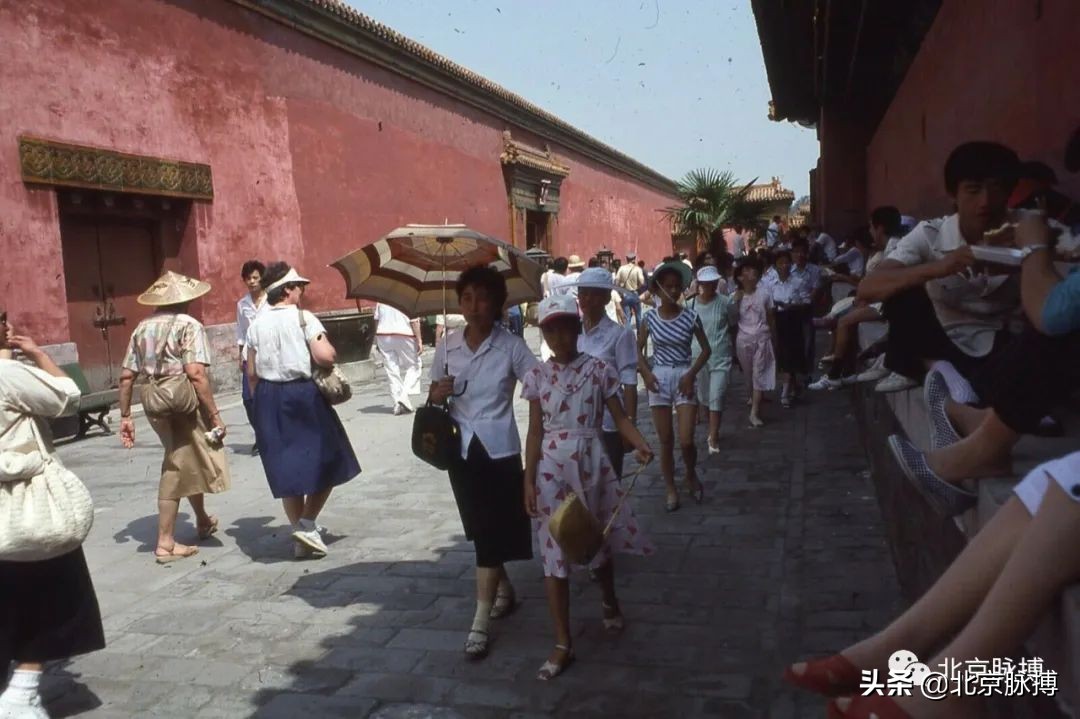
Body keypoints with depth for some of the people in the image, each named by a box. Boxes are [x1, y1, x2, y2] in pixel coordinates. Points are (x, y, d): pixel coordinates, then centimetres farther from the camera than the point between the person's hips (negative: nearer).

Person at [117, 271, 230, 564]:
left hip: (155, 405, 6)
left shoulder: (142, 328, 12)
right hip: (184, 404, -6)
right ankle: (165, 543, 18)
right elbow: (196, 374, -17)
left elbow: (126, 376, 10)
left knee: (188, 463, 20)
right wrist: (215, 415, -14)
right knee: (177, 469, 8)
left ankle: (203, 522, 30)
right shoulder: (189, 325, -6)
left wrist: (125, 416, 16)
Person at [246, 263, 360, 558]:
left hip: (269, 397, 6)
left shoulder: (256, 325, 7)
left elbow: (252, 373, 8)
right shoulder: (304, 318, -8)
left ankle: (300, 538, 17)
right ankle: (307, 524, 0)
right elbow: (326, 357, -19)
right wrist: (331, 350, 2)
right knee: (325, 460, 9)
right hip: (302, 394, -6)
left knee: (286, 468, 11)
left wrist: (263, 402, 18)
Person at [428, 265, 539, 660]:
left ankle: (480, 622, 3)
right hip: (462, 450, 4)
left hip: (499, 450, -4)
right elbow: (433, 392, 12)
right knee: (479, 531, 16)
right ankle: (505, 590, 39)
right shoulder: (447, 346, 2)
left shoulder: (512, 346, -9)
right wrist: (436, 394, -11)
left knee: (490, 532, -4)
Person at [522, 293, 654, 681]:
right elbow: (535, 432, 2)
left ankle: (609, 601, 47)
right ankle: (563, 643, 10)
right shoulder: (537, 376, 0)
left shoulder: (599, 369, -4)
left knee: (599, 540, 14)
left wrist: (641, 444, -21)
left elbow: (619, 417, -2)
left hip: (592, 463, 0)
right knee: (553, 551, 1)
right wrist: (528, 480, -2)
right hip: (551, 467, 1)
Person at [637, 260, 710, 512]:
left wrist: (691, 374, -9)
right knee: (665, 441, 7)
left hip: (684, 377, -1)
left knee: (686, 441, -7)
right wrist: (646, 373, -6)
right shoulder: (650, 318, -1)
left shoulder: (690, 317, -5)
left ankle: (691, 476, 24)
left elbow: (706, 349, 2)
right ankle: (671, 490, 22)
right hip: (659, 378, 1)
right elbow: (638, 349, 9)